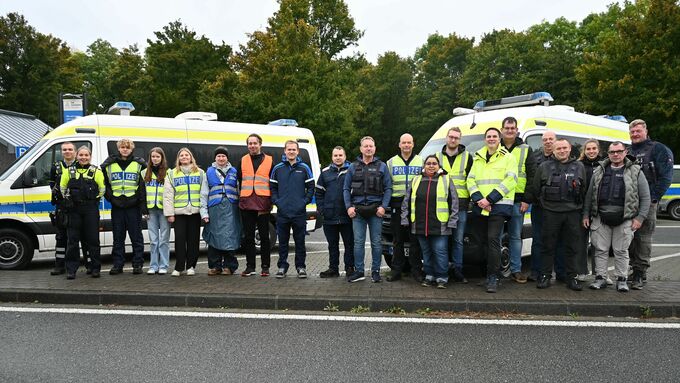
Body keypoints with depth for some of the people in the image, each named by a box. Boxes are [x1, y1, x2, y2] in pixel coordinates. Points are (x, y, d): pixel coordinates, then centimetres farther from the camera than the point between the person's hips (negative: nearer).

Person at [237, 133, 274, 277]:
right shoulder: (243, 161, 13)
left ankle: (265, 267, 12)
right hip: (246, 204, 3)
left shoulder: (269, 161, 6)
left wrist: (271, 202, -3)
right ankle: (250, 267, 16)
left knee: (264, 236, 4)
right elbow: (239, 181, 15)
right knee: (248, 237, 7)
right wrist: (240, 198, 6)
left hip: (263, 205, -2)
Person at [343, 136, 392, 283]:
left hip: (375, 209, -1)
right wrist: (349, 206, -2)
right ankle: (358, 271, 11)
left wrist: (383, 206, -8)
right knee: (358, 242, 2)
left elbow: (388, 188, 3)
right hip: (357, 210, 1)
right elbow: (346, 188, 9)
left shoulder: (382, 166, 7)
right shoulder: (353, 167, 10)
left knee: (376, 242, 4)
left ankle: (375, 271, 14)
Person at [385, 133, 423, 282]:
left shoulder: (421, 161, 10)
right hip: (397, 205, 1)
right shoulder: (391, 162, 11)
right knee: (397, 240, 5)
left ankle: (416, 269, 11)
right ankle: (396, 270, 12)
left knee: (415, 240, 2)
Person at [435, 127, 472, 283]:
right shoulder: (437, 156, 13)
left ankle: (457, 272, 9)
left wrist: (470, 199, 0)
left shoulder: (467, 157, 8)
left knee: (458, 240, 2)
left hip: (460, 205, -1)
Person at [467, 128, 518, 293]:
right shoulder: (478, 158, 18)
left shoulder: (508, 157, 3)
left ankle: (493, 277, -9)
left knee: (493, 239, -13)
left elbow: (510, 180, -9)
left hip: (499, 205, -5)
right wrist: (478, 199, -7)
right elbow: (470, 180, 11)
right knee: (486, 240, 9)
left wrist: (490, 199, -16)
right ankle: (490, 274, 19)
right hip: (480, 206, 5)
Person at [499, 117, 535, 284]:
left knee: (516, 236, 6)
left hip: (517, 200, 0)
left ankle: (516, 270, 14)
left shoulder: (526, 150, 9)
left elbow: (532, 176, 5)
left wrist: (527, 200, -3)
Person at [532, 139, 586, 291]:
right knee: (548, 246, 2)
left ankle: (571, 278, 15)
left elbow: (584, 189, 15)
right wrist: (545, 202, 5)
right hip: (551, 213, -1)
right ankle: (545, 276, 10)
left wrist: (577, 204, 11)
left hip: (572, 213, 2)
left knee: (572, 247, 6)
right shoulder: (544, 167, 7)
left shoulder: (579, 167, 12)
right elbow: (536, 188, 8)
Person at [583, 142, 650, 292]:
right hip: (601, 219, 2)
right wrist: (586, 215, 7)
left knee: (621, 251, 6)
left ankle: (622, 280, 17)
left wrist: (640, 218, -6)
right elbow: (589, 194, 12)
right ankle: (600, 278, 15)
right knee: (601, 250, 6)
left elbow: (645, 197, 2)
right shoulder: (599, 171, 10)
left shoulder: (635, 172, 2)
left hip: (624, 220, -2)